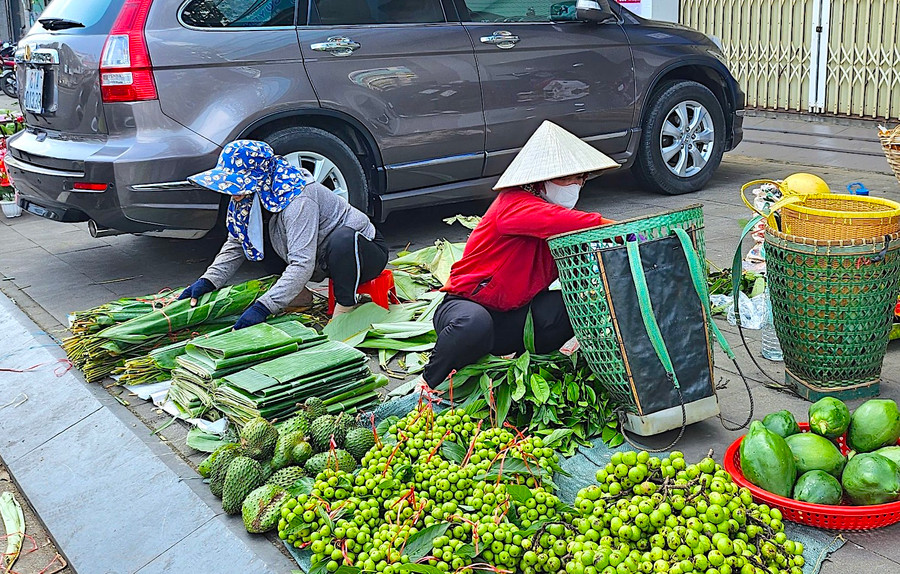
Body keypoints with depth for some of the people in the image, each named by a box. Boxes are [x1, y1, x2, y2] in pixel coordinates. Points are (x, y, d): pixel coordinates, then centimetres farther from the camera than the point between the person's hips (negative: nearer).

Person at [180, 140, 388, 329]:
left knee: (343, 240, -43)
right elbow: (236, 244, 3)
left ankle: (345, 306, -19)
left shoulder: (297, 199, -33)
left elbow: (302, 265, -39)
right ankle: (299, 294, 4)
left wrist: (263, 307, -42)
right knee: (254, 231, 1)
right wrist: (208, 281, -12)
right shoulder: (249, 196, -7)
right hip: (322, 261, 8)